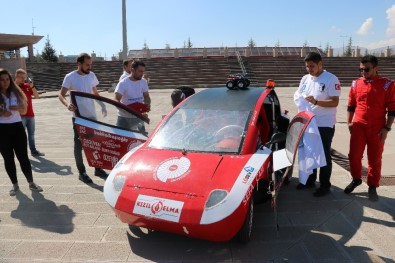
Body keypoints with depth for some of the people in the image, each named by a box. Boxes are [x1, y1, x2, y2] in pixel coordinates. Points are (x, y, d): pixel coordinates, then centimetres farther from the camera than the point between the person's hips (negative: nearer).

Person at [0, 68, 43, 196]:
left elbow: (24, 110, 9)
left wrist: (17, 108, -12)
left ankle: (31, 183, 13)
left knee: (23, 157, 3)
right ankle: (15, 185, 22)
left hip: (17, 127, 1)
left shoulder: (15, 92, 4)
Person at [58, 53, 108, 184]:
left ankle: (98, 168, 25)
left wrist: (102, 104, 2)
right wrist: (67, 104, -33)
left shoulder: (92, 75, 6)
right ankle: (82, 172, 15)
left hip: (92, 115, 5)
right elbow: (61, 95, -12)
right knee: (79, 144, 4)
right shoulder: (70, 77, -9)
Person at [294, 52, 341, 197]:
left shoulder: (331, 79, -11)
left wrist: (316, 102, -29)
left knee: (324, 155, 4)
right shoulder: (305, 79, 8)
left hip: (325, 125, -6)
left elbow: (335, 102, -16)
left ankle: (325, 185, 17)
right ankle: (310, 180, 32)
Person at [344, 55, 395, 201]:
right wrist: (349, 122, 8)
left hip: (377, 129, -2)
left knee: (374, 159, 7)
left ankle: (372, 187, 22)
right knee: (354, 156, 5)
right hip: (358, 127, 3)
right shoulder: (356, 84, 4)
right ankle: (356, 179, 28)